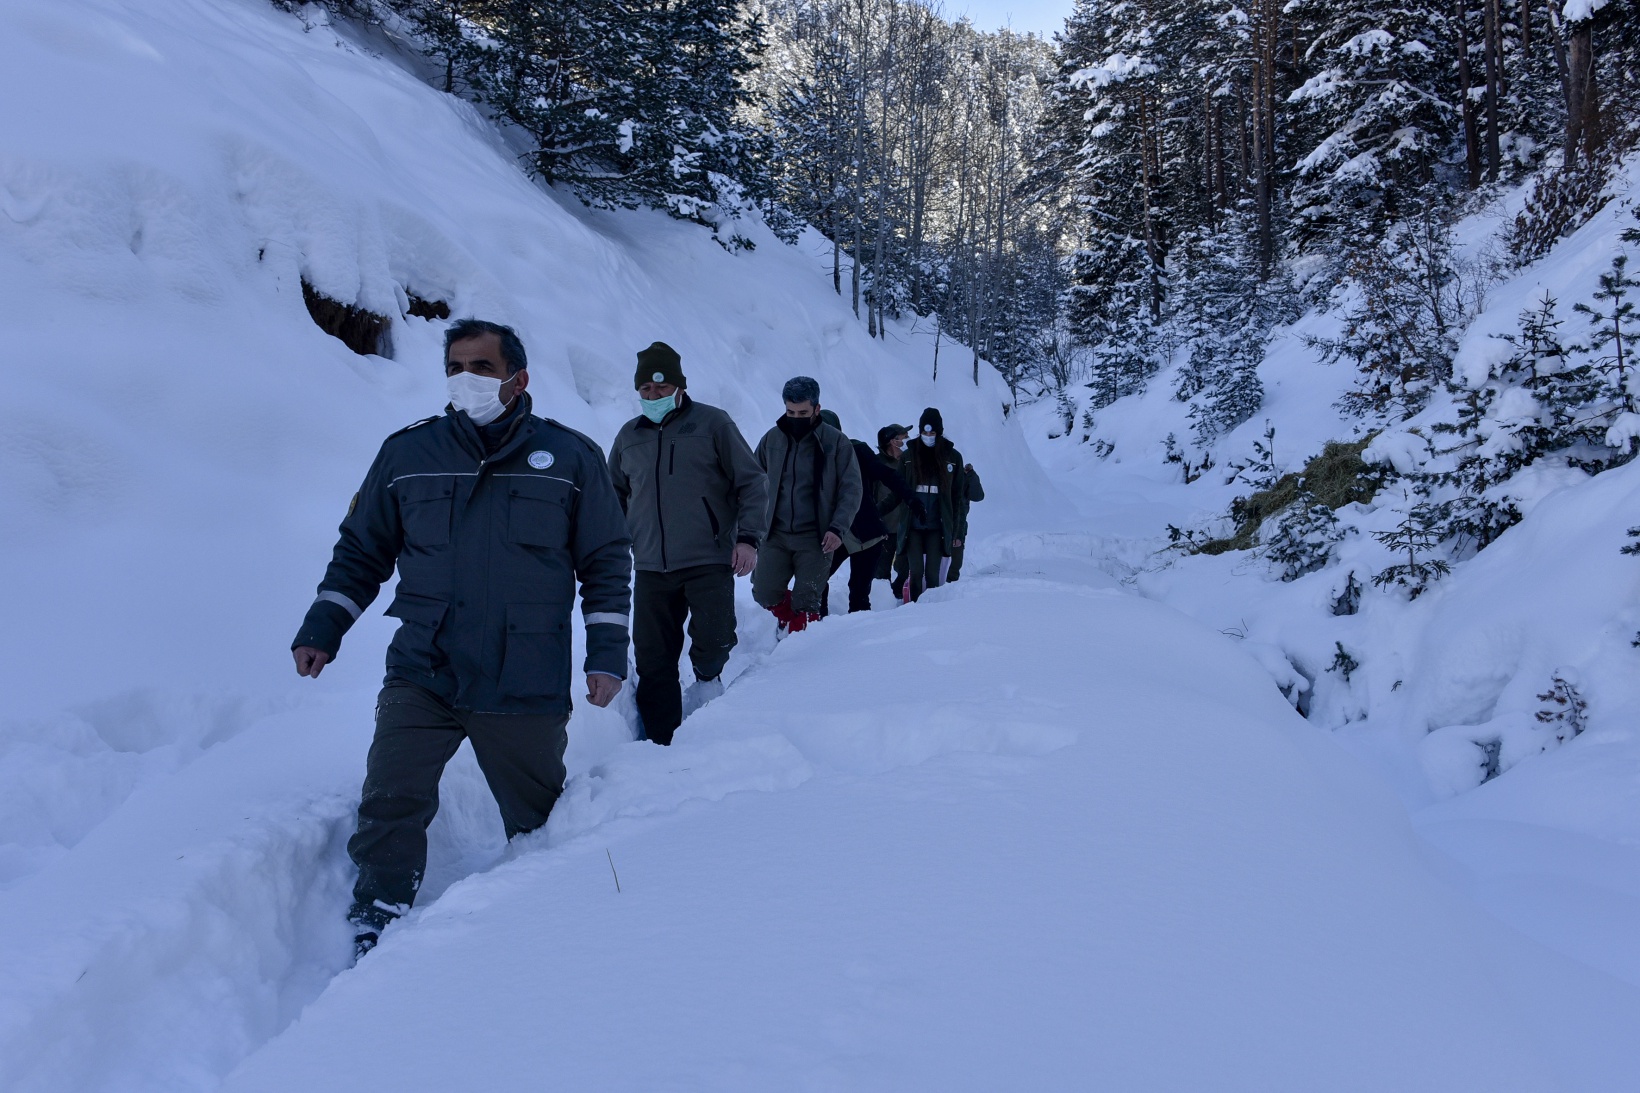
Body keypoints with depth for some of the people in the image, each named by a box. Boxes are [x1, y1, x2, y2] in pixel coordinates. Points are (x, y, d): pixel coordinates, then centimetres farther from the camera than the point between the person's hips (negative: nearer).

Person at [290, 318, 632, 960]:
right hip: (421, 676, 1)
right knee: (390, 805, -14)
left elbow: (606, 563, 5)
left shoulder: (571, 459, 1)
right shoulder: (407, 455, 4)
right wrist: (321, 631, 5)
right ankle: (376, 926, 5)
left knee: (540, 822, 14)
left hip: (527, 690, 0)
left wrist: (607, 655, -1)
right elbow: (361, 552, 14)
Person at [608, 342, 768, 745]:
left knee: (713, 639, -16)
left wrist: (748, 536, -9)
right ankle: (661, 744, 14)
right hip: (651, 569, 4)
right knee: (653, 662, 3)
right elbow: (614, 497, 27)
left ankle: (707, 677, 16)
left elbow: (753, 482, 1)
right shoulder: (629, 436, 13)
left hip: (708, 563, -3)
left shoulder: (713, 423, 2)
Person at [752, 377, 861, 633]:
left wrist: (838, 528, -14)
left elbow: (851, 489, -2)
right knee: (764, 593, -5)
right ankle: (787, 615, 26)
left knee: (805, 604, -3)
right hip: (776, 535, 3)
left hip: (815, 538, -2)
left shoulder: (836, 442, -3)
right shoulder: (772, 440, 4)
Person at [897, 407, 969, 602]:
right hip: (913, 526, 1)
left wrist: (957, 531, 1)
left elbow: (958, 496, 4)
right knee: (916, 572, 1)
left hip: (938, 527, -1)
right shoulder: (908, 457, 7)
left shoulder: (953, 457, 5)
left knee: (932, 573, -1)